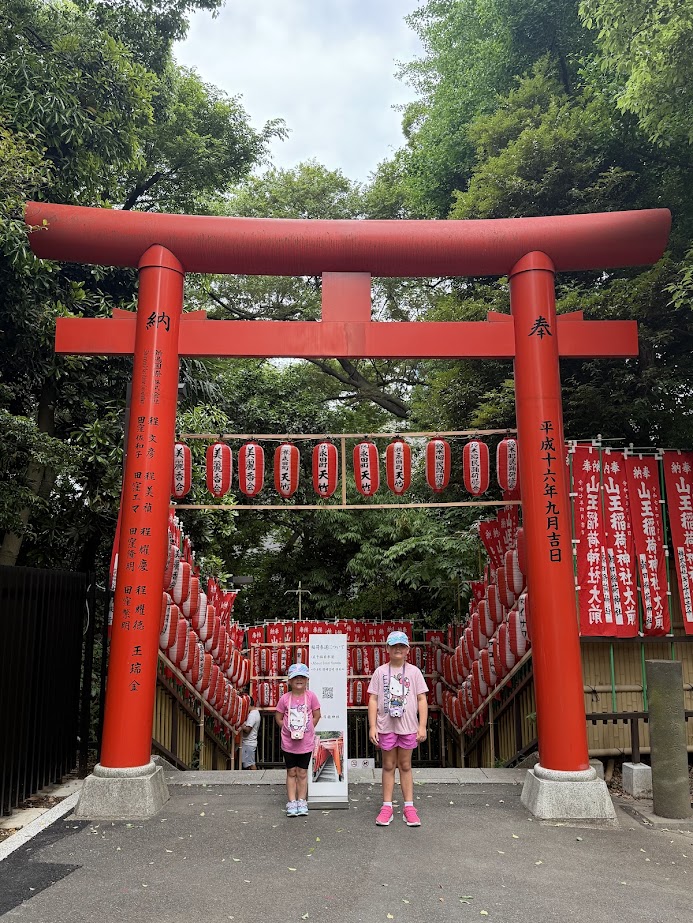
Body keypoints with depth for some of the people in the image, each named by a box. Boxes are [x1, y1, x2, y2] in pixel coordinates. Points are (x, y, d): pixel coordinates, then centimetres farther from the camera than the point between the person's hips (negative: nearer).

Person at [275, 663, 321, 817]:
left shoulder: (311, 696, -7)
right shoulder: (285, 698, -6)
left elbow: (316, 715, 0)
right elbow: (278, 718, 2)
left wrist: (306, 729, -5)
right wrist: (289, 730, -5)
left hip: (306, 742, 0)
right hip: (288, 742, 0)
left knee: (302, 772, 9)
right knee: (291, 772, 9)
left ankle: (302, 801, 20)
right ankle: (291, 802, 16)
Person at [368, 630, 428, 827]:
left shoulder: (414, 671, 1)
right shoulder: (380, 672, 0)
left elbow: (422, 700, 2)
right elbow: (373, 700, 0)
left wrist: (422, 726, -4)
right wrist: (372, 726, -5)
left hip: (408, 727, 0)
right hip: (386, 726, 0)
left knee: (405, 765, 9)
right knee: (388, 765, 8)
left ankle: (409, 807, 17)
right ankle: (387, 807, 17)